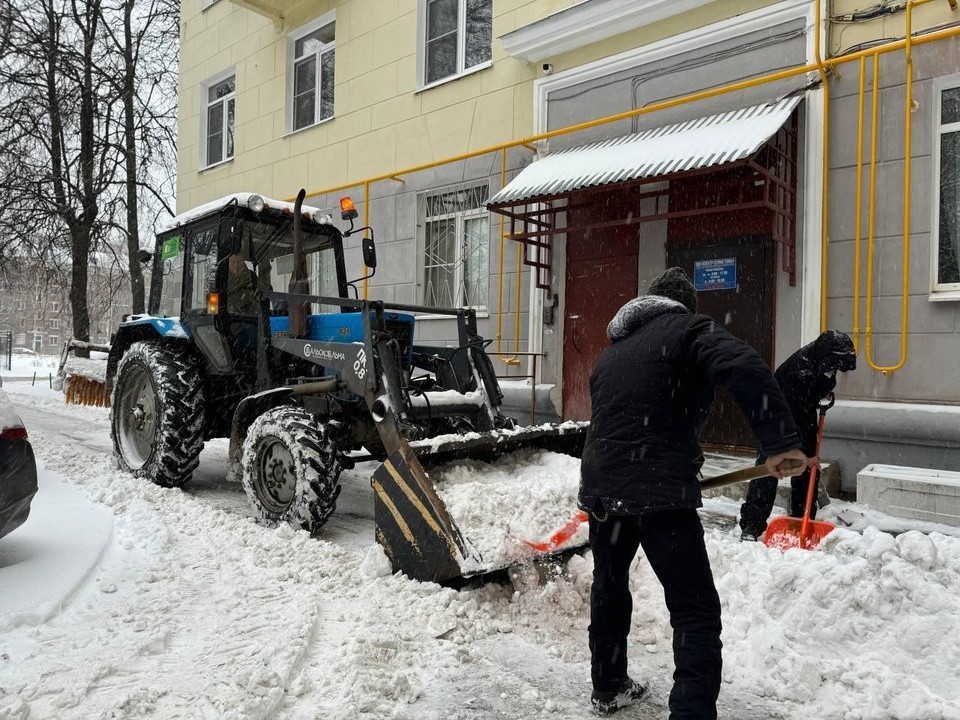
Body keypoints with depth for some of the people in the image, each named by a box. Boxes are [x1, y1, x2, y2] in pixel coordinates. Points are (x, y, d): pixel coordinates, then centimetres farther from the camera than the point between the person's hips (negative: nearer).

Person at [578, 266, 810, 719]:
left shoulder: (611, 351, 22)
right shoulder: (689, 329, 1)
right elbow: (746, 370, -19)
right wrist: (779, 441, -18)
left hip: (601, 487, 7)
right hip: (661, 493, -7)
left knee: (609, 586, 26)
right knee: (696, 612, 2)